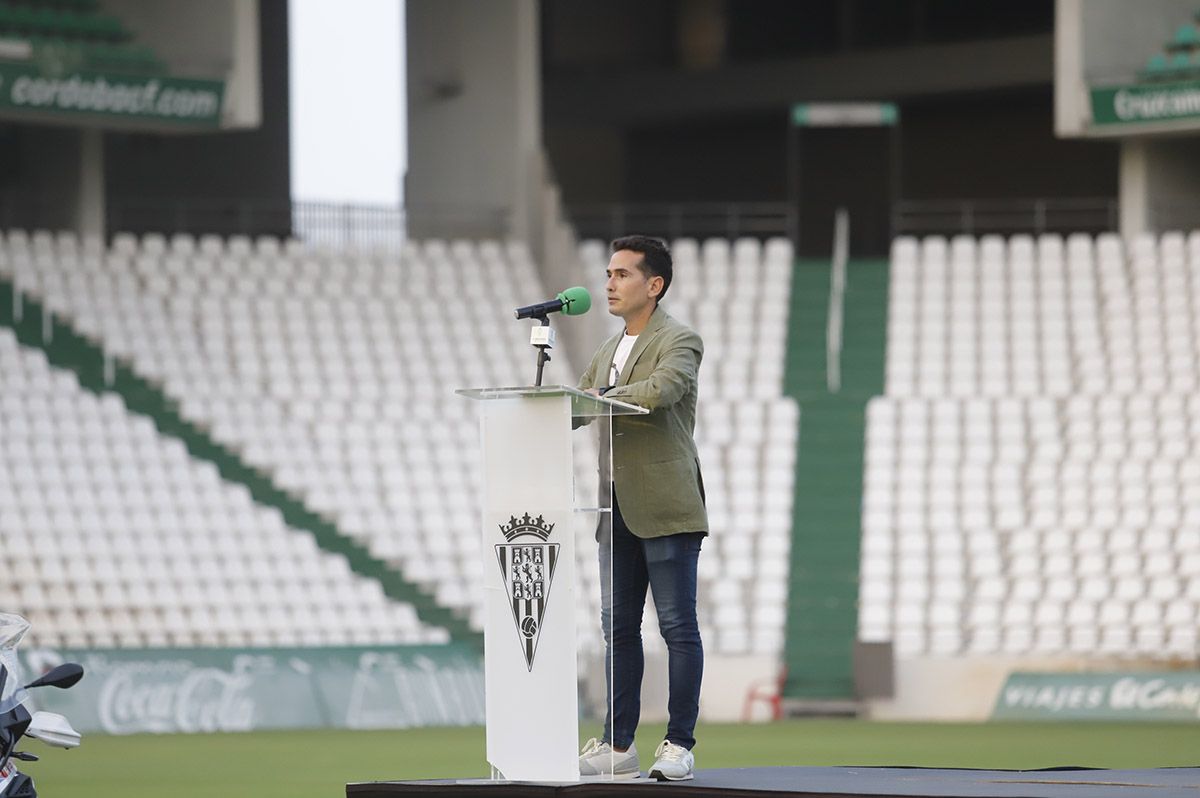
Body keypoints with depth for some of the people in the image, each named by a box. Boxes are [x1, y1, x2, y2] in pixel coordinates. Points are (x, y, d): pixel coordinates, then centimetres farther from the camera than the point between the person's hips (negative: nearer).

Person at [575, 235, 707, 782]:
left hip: (665, 509, -8)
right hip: (619, 510, 8)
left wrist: (598, 397, -16)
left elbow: (658, 391, -25)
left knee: (678, 627, -4)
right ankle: (618, 747, 11)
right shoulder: (609, 351, 20)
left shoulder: (679, 342, -6)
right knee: (619, 627, 8)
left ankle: (680, 745, -2)